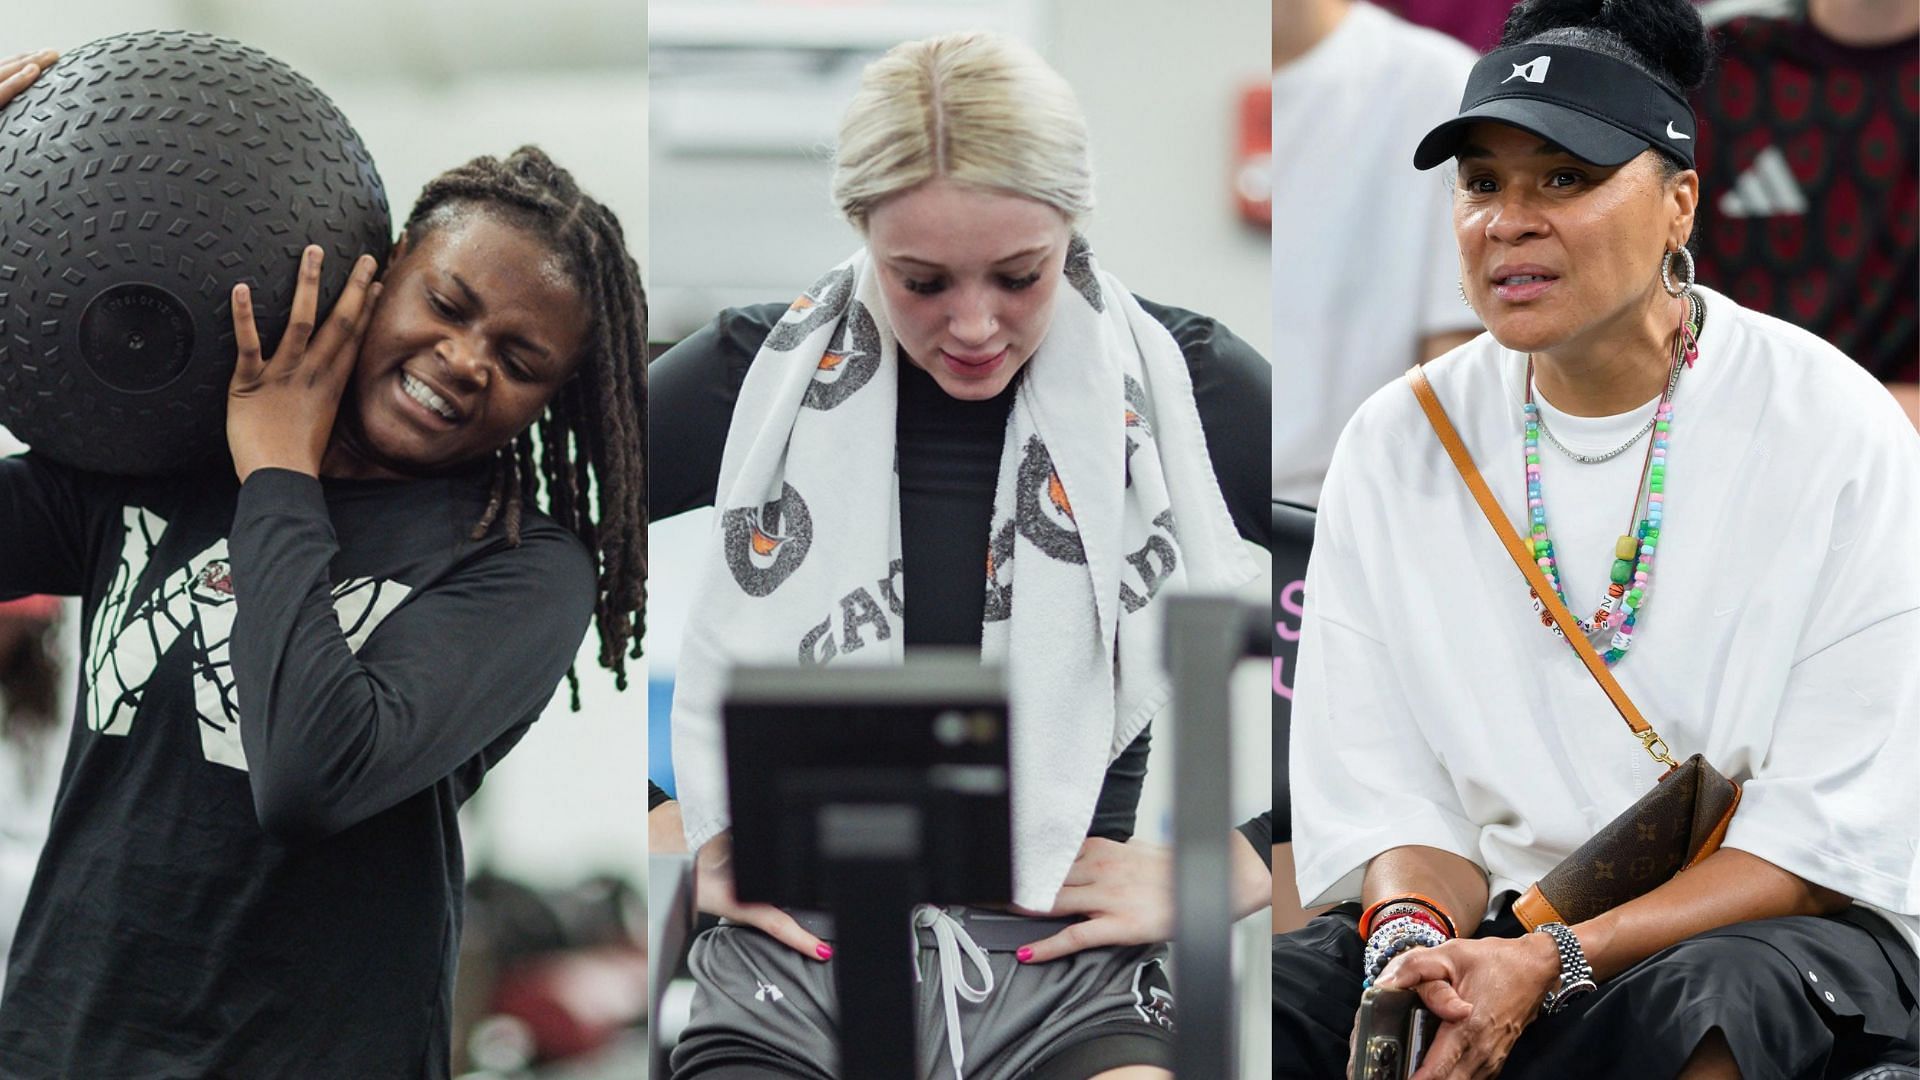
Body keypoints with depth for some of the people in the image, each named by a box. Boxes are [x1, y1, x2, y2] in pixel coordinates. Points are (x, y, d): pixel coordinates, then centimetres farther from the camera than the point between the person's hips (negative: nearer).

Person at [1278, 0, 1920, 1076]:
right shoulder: (1396, 446, 7)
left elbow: (1832, 837, -11)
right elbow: (1387, 790, 6)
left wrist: (1552, 965, -22)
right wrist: (1414, 933, -19)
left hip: (1791, 930, -3)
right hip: (1487, 918, 4)